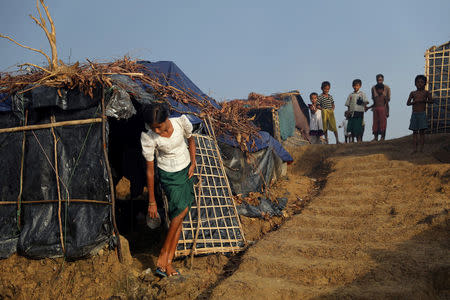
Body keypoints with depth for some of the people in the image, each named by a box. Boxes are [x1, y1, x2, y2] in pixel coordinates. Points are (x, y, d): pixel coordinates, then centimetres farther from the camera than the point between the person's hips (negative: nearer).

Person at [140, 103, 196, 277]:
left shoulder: (181, 122, -18)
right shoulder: (148, 137, -23)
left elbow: (191, 140, 7)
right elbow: (150, 170, -16)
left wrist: (193, 163, -4)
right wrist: (152, 201, -11)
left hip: (186, 171, 4)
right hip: (168, 175, -4)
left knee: (179, 216, 0)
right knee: (182, 209, -22)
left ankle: (167, 262, 5)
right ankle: (164, 256, -8)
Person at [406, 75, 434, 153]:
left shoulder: (426, 92, 4)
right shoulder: (413, 93, 9)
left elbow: (431, 101, -4)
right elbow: (408, 103, 4)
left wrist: (424, 100, -19)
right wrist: (415, 101, -12)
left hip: (422, 114, -2)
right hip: (414, 114, 2)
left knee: (422, 131, -3)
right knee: (415, 131, 1)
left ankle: (421, 149, -2)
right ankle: (415, 148, 3)